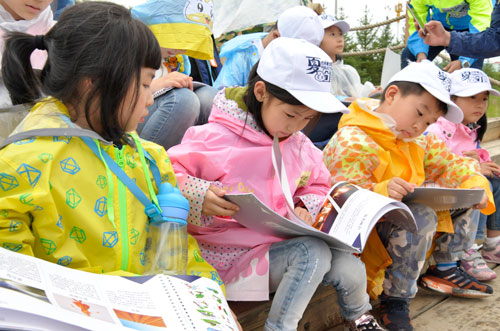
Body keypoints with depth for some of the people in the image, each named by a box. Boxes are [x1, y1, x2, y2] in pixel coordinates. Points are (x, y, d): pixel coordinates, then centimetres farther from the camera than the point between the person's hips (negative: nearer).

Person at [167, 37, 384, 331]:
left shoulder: (300, 145, 9)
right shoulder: (214, 137, -11)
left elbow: (318, 187, 21)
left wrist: (307, 207, -1)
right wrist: (198, 196, -32)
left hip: (280, 243, 7)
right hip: (230, 251, -6)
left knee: (351, 269, -9)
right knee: (313, 251, -28)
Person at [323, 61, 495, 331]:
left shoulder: (417, 140, 9)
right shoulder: (351, 144, -22)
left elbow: (450, 165, 10)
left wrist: (476, 184, -11)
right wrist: (382, 193, -45)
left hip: (405, 213, 9)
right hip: (367, 231, -9)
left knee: (463, 192, 7)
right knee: (420, 217, -35)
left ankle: (445, 268, 18)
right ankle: (395, 300, -19)